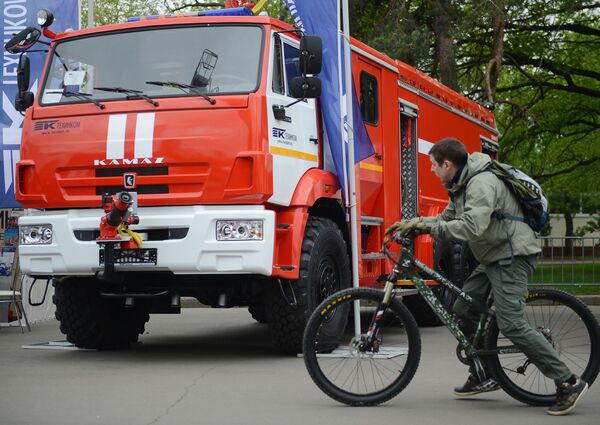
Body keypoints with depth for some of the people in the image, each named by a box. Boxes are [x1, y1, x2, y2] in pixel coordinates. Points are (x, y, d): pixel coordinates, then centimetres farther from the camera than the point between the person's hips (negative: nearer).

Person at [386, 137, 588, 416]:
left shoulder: (481, 183, -21)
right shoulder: (462, 185, 12)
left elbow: (472, 227, -34)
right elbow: (448, 218, 21)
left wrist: (431, 227, -24)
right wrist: (416, 223, 6)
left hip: (512, 257, -11)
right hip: (492, 258, 11)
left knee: (511, 324, -17)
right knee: (463, 310, 12)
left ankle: (568, 382, -12)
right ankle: (482, 377, 22)